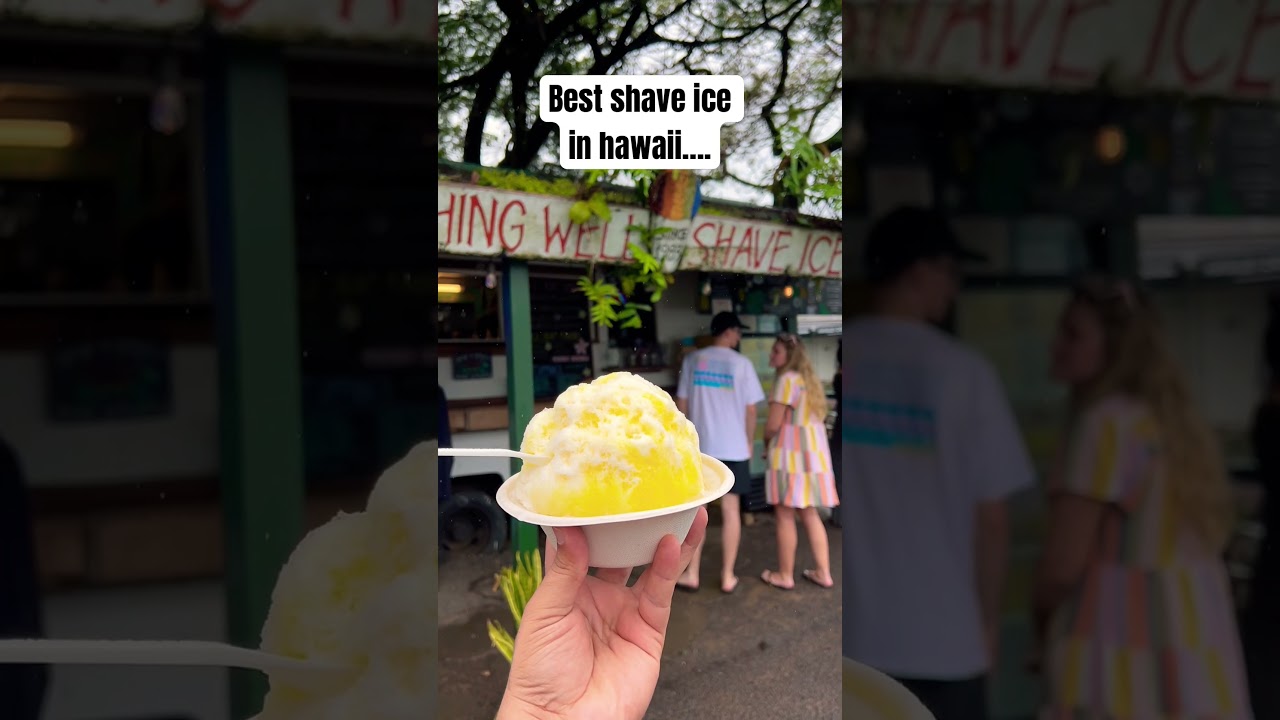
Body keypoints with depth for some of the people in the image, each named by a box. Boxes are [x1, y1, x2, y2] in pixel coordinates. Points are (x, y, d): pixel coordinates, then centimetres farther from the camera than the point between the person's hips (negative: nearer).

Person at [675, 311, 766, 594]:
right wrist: (750, 443, 11)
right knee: (731, 510, 6)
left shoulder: (692, 360, 0)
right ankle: (728, 576, 12)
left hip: (699, 446, 1)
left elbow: (681, 404, 3)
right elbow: (750, 410, -3)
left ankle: (692, 574, 12)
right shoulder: (742, 363, -5)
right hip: (733, 447, -1)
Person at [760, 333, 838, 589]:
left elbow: (773, 424, -16)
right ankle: (823, 573, 16)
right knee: (811, 515, 13)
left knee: (785, 516, 0)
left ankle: (785, 575, 8)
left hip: (791, 453, -9)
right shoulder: (810, 379, 16)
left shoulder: (787, 379, -12)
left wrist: (767, 441, 6)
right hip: (814, 452, 9)